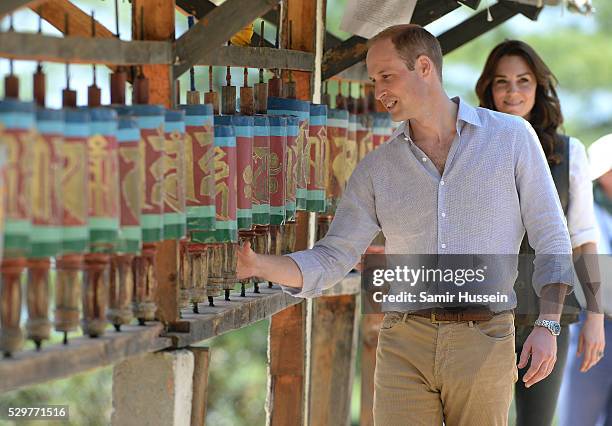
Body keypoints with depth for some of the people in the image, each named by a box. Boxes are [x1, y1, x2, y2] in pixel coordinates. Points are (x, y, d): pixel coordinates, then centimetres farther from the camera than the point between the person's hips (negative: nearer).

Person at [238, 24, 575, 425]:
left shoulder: (512, 137, 1)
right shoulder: (376, 169, 7)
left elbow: (552, 240, 2)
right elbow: (329, 262, 5)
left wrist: (548, 326, -11)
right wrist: (259, 265, -14)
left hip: (483, 345, -2)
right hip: (405, 347, 2)